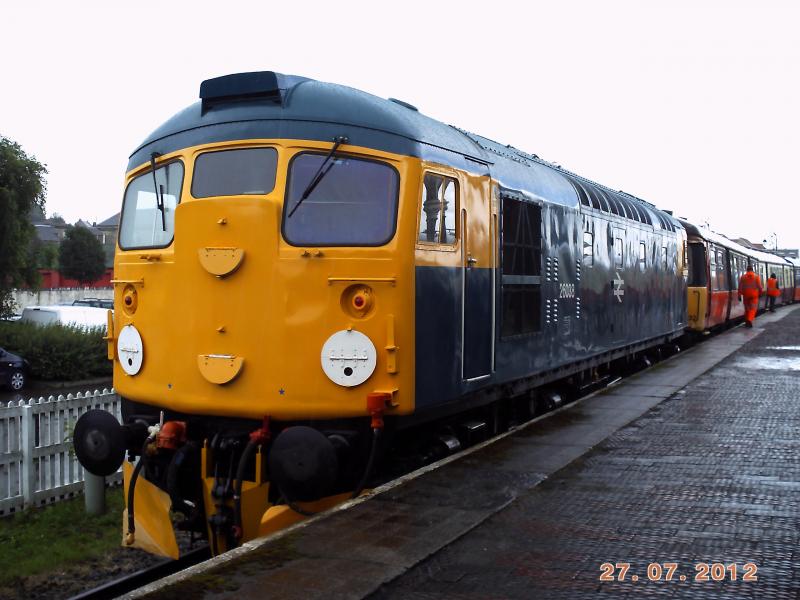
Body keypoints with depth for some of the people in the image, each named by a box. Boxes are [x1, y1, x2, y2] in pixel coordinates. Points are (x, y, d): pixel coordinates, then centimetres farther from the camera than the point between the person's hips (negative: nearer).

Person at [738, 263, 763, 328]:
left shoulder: (743, 277, 0)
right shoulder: (756, 276, -3)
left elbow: (740, 287, -3)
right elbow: (759, 286, -5)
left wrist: (739, 295, -1)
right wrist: (760, 293, 10)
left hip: (746, 294, 2)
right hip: (754, 294, -2)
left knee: (747, 308, 13)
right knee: (753, 308, -2)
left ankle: (747, 322, 19)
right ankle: (749, 320, -23)